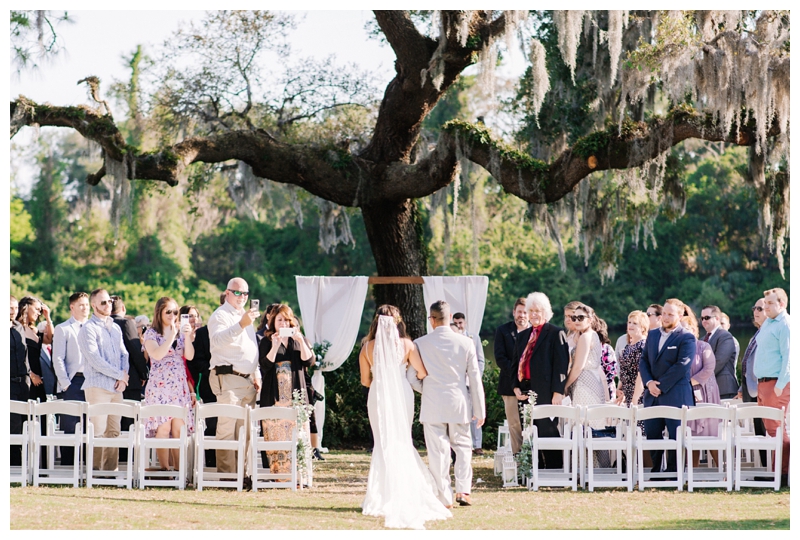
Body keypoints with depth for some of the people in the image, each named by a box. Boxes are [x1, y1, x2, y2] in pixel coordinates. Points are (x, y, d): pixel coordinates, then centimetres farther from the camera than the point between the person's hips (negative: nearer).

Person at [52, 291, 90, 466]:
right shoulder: (63, 329, 4)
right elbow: (58, 359, -1)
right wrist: (66, 384, -9)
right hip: (73, 382, -3)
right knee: (70, 427, -3)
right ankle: (67, 464, 1)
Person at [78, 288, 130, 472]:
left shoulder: (115, 328, 17)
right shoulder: (89, 329, -6)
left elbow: (124, 354, 16)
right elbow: (95, 360, -14)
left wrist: (123, 376, -3)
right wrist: (120, 374, -10)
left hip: (116, 387, 7)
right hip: (97, 386, -7)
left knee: (113, 431, 6)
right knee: (98, 432, -9)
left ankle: (111, 469, 9)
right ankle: (95, 469, -6)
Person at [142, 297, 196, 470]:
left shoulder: (181, 333, 14)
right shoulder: (151, 334, 2)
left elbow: (189, 356, 1)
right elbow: (157, 354, -16)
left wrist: (188, 337, -14)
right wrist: (172, 335, -18)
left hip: (180, 386, 4)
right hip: (160, 385, -4)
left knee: (180, 429, -1)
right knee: (163, 428, -9)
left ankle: (179, 469, 0)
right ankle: (164, 468, -6)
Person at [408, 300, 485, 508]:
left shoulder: (421, 344, -6)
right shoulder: (465, 343, -3)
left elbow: (411, 377, -2)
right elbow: (475, 379, 0)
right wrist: (480, 410, 6)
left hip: (432, 405, -1)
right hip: (459, 405, 1)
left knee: (438, 451, 3)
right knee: (463, 446, 15)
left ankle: (445, 497, 3)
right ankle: (463, 491, 3)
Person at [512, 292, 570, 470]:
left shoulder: (555, 334, -2)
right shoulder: (523, 335, 19)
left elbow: (561, 364, -9)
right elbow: (516, 363, 20)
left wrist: (558, 392, -16)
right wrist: (516, 387, 5)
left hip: (545, 393, -6)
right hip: (525, 392, 6)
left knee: (548, 432, -5)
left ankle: (554, 471, 0)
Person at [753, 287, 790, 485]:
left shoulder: (785, 325, -10)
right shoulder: (767, 323, 18)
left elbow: (788, 357, -16)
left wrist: (780, 385, -20)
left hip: (778, 384, -9)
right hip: (763, 383, 9)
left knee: (776, 429, -10)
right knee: (770, 428, 8)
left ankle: (782, 472, -7)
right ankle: (777, 470, 11)